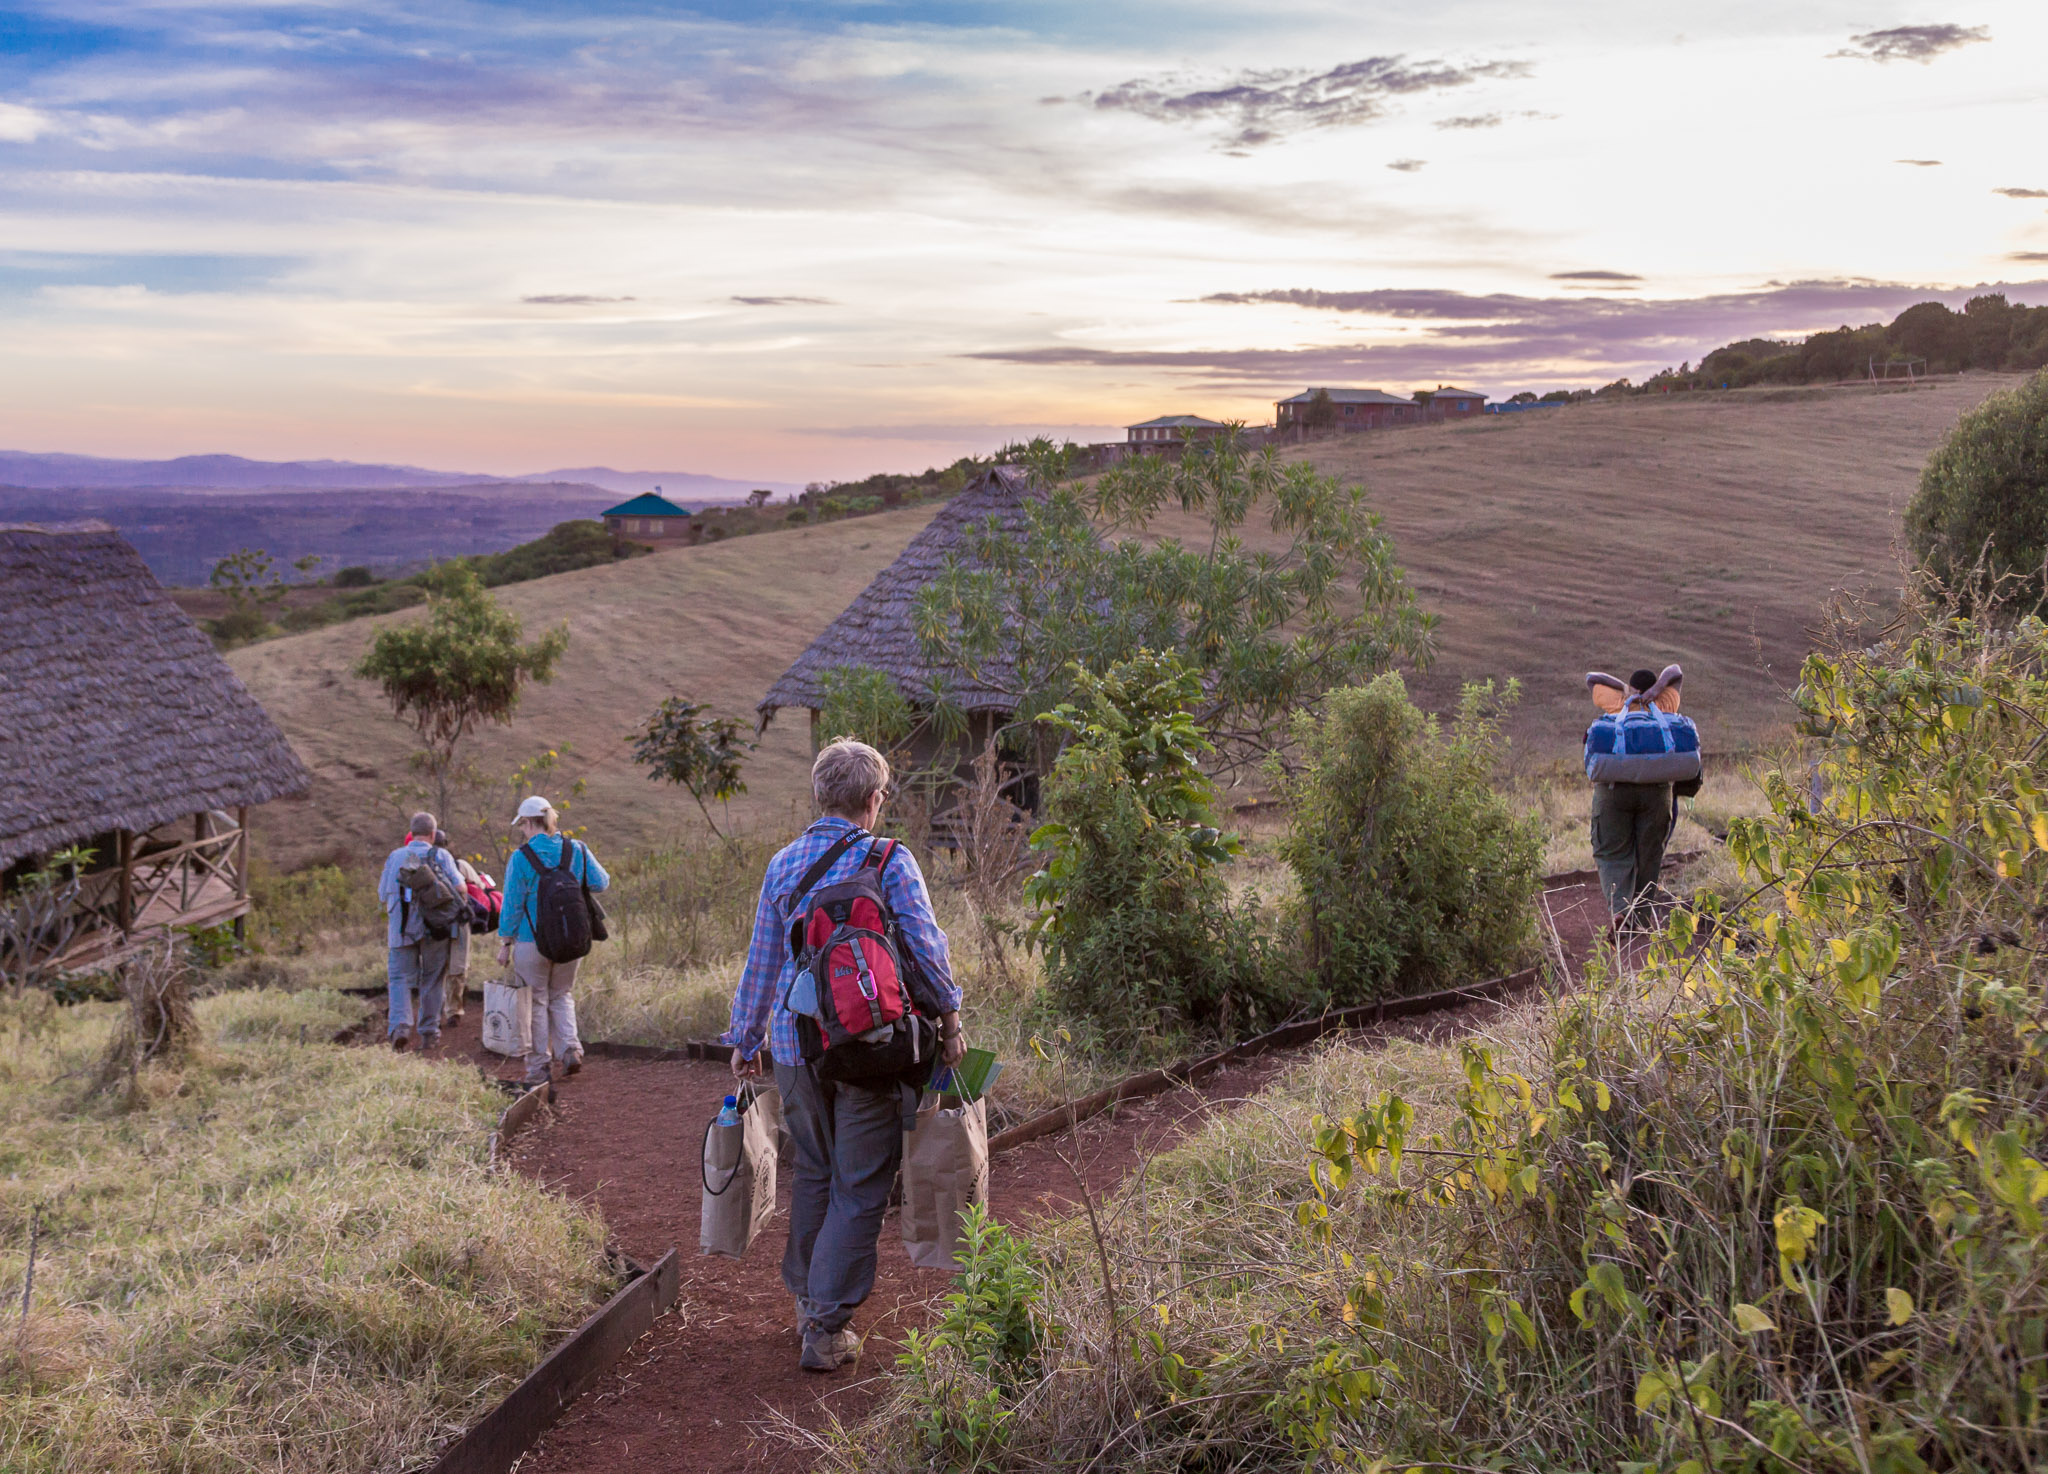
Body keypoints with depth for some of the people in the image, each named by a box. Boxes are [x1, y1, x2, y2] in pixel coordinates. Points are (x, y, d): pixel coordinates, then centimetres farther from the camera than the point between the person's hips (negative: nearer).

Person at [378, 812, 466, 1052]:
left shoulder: (394, 857, 9)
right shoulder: (441, 856, 2)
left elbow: (383, 894, 13)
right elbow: (459, 887, -7)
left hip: (401, 928, 1)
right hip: (435, 926, -1)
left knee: (400, 978, 3)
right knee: (432, 980, 10)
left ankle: (399, 1024, -18)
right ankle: (428, 1032, 13)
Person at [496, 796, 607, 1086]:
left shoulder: (521, 858, -12)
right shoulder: (577, 850, -2)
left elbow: (512, 904, -9)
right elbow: (601, 883, 8)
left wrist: (505, 943, 0)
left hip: (532, 942, -4)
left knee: (535, 1002, 8)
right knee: (561, 996, 21)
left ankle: (539, 1068, 11)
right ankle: (570, 1048, 3)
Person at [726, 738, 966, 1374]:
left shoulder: (783, 863, 6)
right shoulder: (891, 861, -6)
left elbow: (761, 960, 12)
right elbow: (927, 944, -12)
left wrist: (746, 1040, 21)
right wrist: (949, 1017, -1)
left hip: (796, 1043, 4)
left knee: (813, 1173, 20)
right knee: (859, 1186, 4)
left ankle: (807, 1301, 31)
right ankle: (826, 1326, 3)